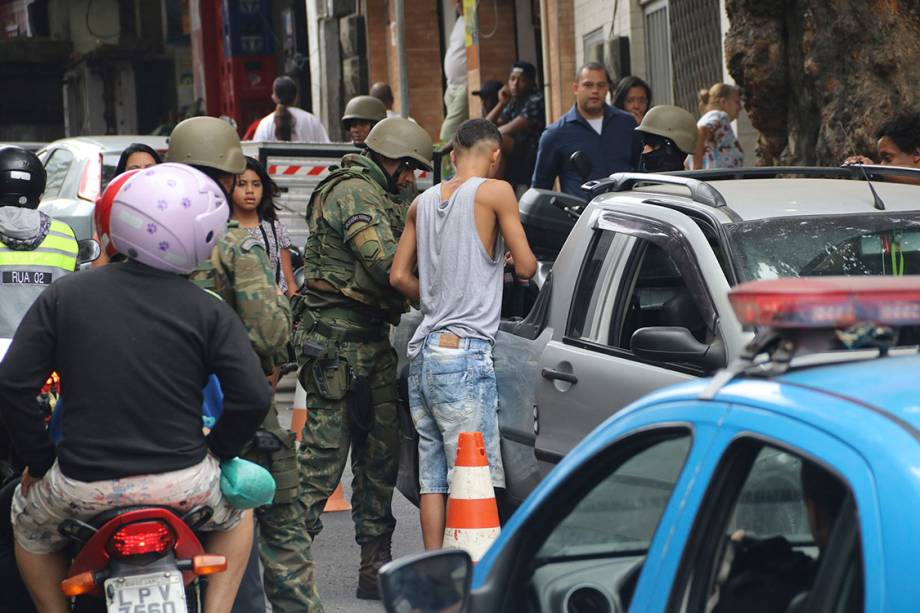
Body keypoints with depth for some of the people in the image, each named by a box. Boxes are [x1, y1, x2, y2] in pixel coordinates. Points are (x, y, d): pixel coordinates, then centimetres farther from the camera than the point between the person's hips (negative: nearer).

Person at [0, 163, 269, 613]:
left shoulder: (64, 294, 0)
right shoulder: (209, 312, -4)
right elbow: (252, 397, -9)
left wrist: (39, 461, 7)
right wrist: (217, 454, 8)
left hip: (83, 486, 1)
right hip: (183, 483, 0)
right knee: (236, 510, 33)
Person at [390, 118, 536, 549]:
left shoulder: (423, 202, 16)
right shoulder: (494, 192, -3)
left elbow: (399, 276, 17)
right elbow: (526, 267, -3)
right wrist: (501, 267, 19)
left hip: (422, 351, 7)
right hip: (464, 349, -7)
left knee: (433, 476, 7)